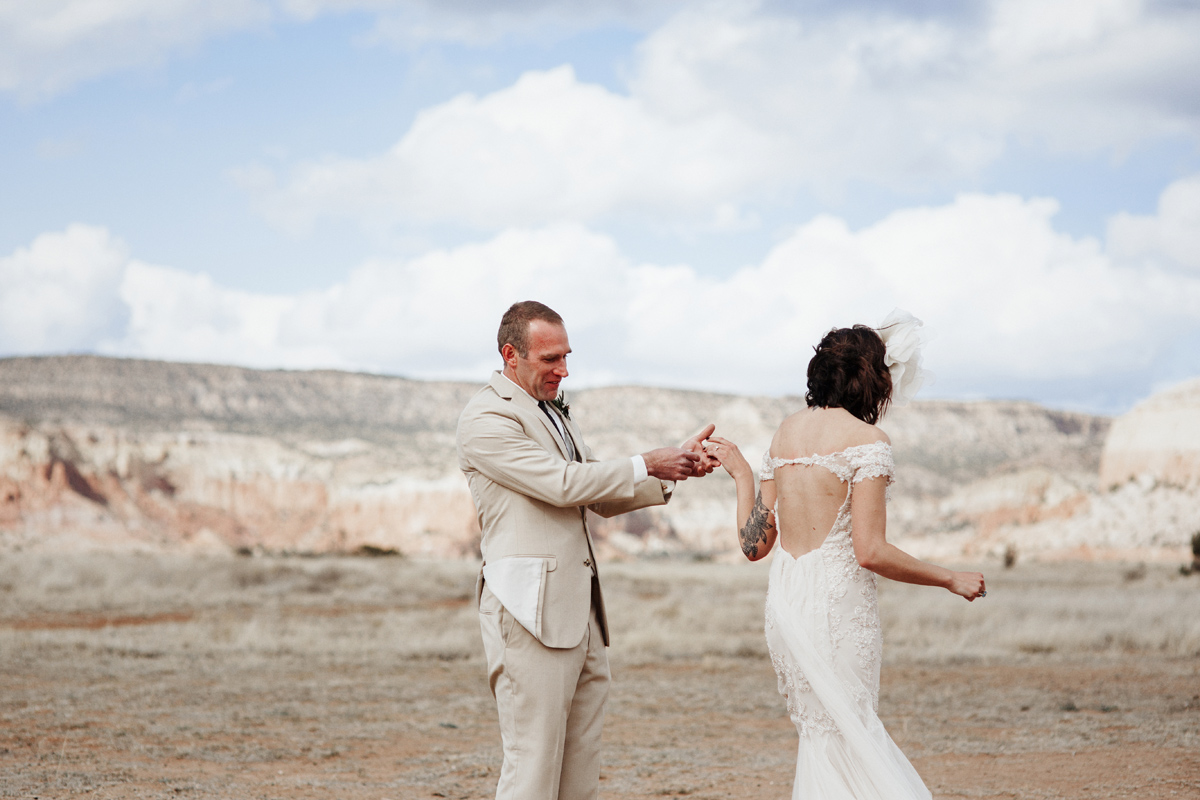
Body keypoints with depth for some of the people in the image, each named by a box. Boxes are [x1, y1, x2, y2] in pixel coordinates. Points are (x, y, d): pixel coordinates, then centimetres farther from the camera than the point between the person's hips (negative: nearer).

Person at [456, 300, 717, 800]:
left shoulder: (552, 412, 22)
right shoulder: (485, 418, -8)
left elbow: (603, 498, 21)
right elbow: (562, 484, -16)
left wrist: (676, 468, 7)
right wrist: (647, 465, -10)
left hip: (579, 610, 9)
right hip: (530, 610, -9)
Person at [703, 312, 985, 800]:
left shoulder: (786, 432, 10)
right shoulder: (867, 440, -9)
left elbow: (755, 544, 11)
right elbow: (870, 552, -16)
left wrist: (740, 472, 26)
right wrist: (950, 579, -4)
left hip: (784, 600, 7)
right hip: (839, 605, -7)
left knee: (823, 736, 14)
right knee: (844, 743, 4)